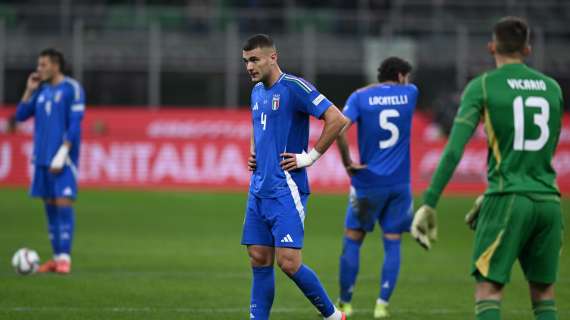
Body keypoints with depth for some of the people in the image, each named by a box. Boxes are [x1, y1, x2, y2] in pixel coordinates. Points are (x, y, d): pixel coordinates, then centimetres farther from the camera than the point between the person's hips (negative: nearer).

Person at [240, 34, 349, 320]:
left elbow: (337, 119, -16)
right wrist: (253, 154, 15)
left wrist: (311, 156, -13)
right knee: (259, 260, 5)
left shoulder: (293, 87, -11)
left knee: (288, 262, -12)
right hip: (258, 189, 8)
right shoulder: (257, 92, 15)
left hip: (286, 189, -8)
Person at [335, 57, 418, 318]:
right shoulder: (409, 94, 4)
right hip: (399, 184, 1)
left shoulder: (360, 97, -3)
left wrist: (347, 163, -8)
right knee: (392, 244, 7)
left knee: (353, 240, 9)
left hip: (368, 182, -1)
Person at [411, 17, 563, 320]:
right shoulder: (552, 88, 13)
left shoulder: (481, 86, -2)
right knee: (543, 294, 14)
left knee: (488, 292, -3)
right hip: (548, 201, 4)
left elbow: (454, 149, -11)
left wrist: (428, 204, -11)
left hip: (508, 201, -4)